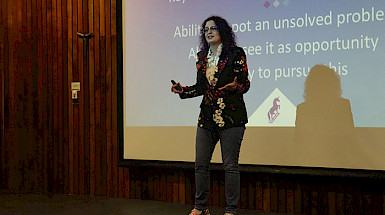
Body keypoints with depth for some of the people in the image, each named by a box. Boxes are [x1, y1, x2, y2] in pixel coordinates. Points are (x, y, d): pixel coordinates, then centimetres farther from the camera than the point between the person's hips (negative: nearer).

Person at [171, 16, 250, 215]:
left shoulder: (236, 53, -1)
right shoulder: (202, 57, 15)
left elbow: (245, 84, -3)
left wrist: (235, 87, -24)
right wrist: (182, 90, 5)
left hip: (230, 116, -5)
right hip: (207, 116, 5)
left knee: (230, 165, -3)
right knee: (200, 164, 6)